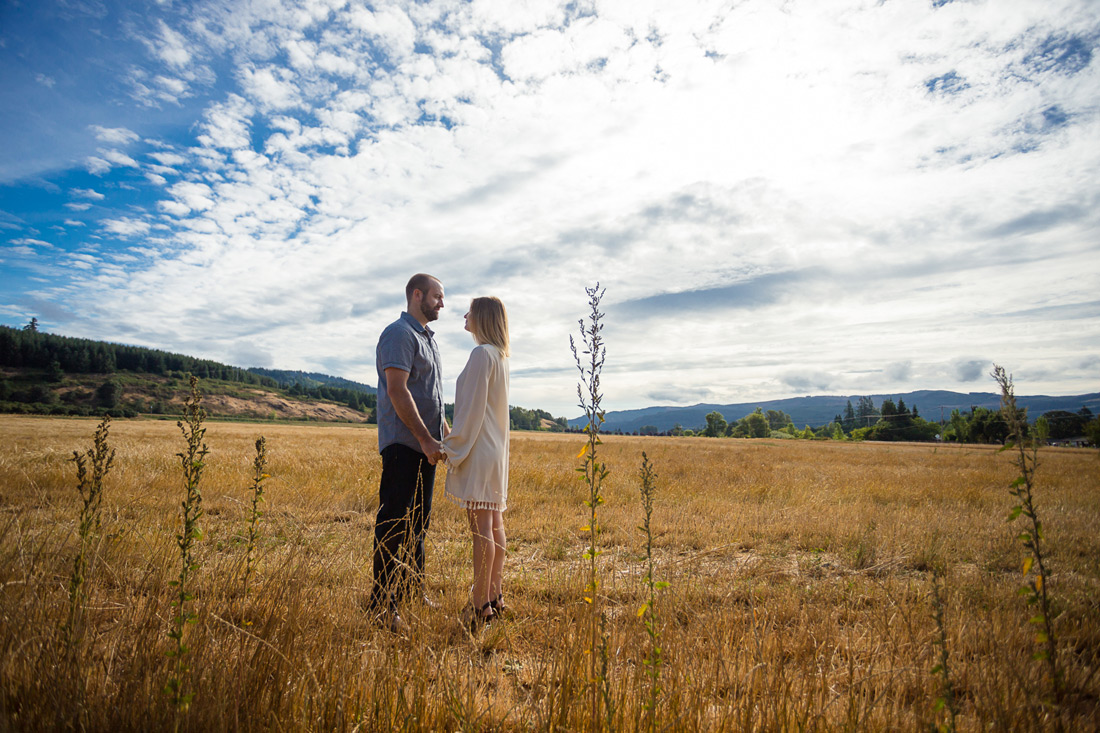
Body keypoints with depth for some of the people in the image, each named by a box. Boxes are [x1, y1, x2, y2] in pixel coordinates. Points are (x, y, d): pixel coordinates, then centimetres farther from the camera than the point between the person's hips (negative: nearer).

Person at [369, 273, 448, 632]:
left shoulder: (428, 339, 20)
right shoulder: (399, 334, -10)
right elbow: (397, 391, -20)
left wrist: (446, 434, 19)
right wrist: (426, 439, -21)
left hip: (425, 446, 10)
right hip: (403, 445, -9)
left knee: (418, 521, 17)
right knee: (394, 522, -5)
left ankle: (413, 584, 30)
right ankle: (383, 603, 3)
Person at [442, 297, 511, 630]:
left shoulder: (482, 354, -12)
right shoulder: (500, 356, 16)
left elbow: (472, 407, -16)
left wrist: (455, 448, -10)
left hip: (479, 449, -10)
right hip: (495, 448, 10)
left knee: (481, 527, -7)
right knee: (493, 524, 12)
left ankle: (480, 605, -2)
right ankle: (494, 596, 20)